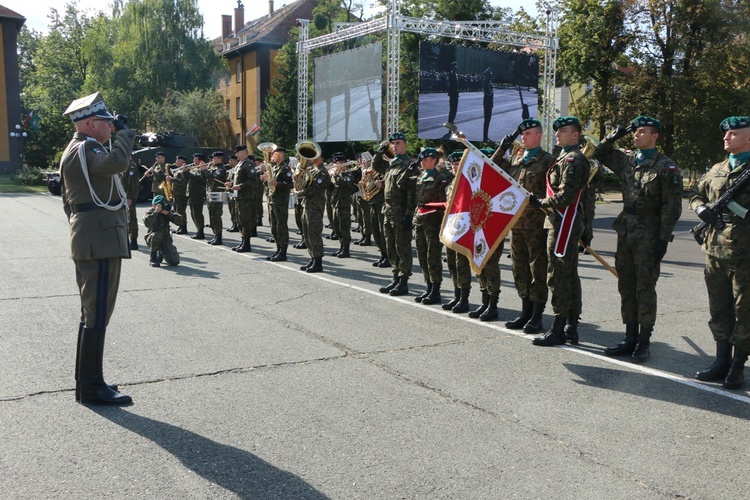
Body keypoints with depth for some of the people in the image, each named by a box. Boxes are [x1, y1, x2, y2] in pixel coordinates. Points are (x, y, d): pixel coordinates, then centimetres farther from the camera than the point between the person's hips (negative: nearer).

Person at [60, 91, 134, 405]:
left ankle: (86, 382, 24)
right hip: (101, 241, -11)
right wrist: (123, 131, -15)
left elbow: (69, 201, 24)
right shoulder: (84, 149, -13)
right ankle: (91, 388, -1)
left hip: (91, 240, 11)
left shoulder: (77, 150, 20)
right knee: (97, 315, -7)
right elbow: (117, 162, -32)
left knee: (92, 314, 15)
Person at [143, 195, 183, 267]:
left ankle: (161, 253, 23)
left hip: (166, 239, 3)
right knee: (157, 235, -40)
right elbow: (147, 224, -28)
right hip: (152, 239, -3)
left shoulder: (168, 212, 3)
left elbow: (180, 221, -10)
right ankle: (152, 258, -16)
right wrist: (156, 212, -28)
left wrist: (169, 213, -19)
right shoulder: (150, 212, -6)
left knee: (174, 262, -14)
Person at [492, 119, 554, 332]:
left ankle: (537, 317, 4)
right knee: (520, 268, 11)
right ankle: (526, 313, 22)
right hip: (516, 221, 7)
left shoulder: (547, 160, -3)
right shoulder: (515, 159, 16)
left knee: (538, 269, -1)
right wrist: (502, 149, 8)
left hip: (537, 222, -7)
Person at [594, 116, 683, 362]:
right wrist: (613, 137, 6)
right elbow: (599, 154, 23)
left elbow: (672, 207, -9)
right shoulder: (626, 159, 10)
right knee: (626, 287, 9)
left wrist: (664, 239, -14)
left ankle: (643, 342, 9)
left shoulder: (666, 166, -7)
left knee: (645, 289, 0)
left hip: (649, 236, -6)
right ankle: (630, 338, 19)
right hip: (625, 231, 6)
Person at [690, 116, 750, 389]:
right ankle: (721, 361, 24)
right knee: (719, 309, 13)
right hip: (714, 251, 6)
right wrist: (701, 208, 2)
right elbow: (696, 194, 23)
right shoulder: (717, 170, 13)